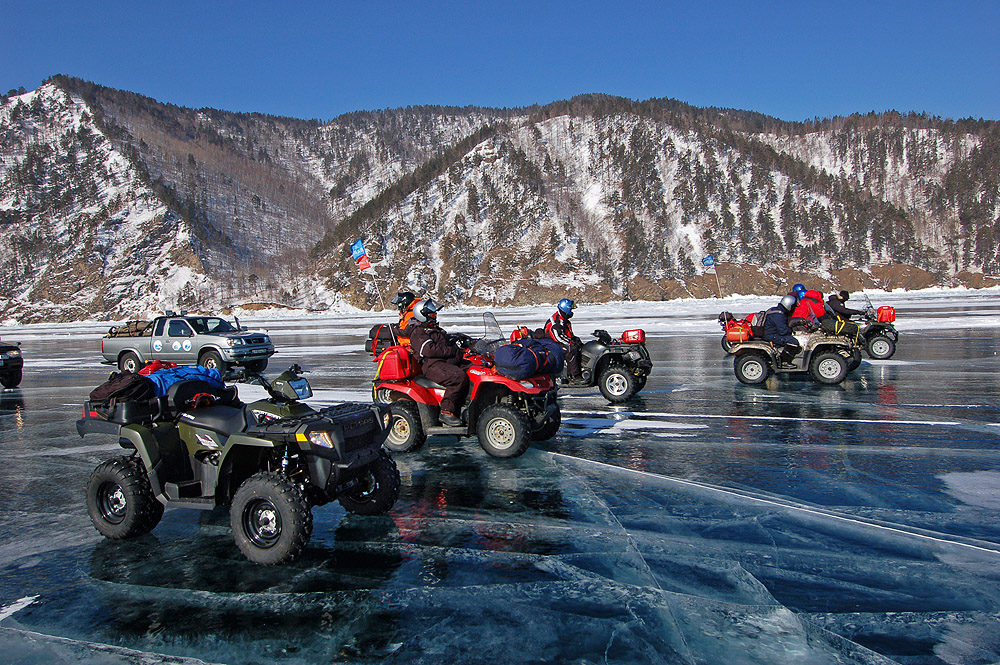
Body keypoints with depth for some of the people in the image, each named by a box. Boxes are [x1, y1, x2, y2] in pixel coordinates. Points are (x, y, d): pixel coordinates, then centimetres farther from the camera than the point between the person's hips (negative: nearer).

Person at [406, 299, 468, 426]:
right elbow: (429, 350, -17)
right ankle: (446, 411, -29)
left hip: (447, 362, 10)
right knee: (459, 376, -32)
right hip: (431, 366, -10)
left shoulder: (434, 329, 29)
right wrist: (452, 350, -14)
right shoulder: (417, 332, -3)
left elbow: (447, 344, 32)